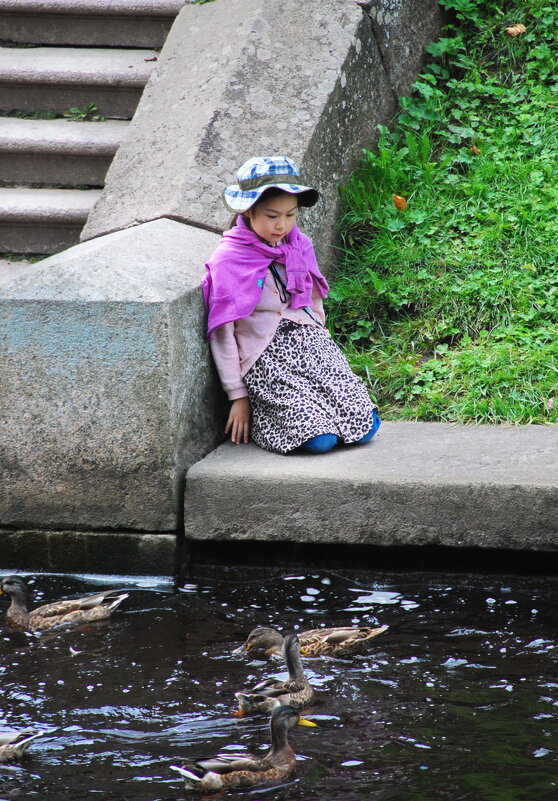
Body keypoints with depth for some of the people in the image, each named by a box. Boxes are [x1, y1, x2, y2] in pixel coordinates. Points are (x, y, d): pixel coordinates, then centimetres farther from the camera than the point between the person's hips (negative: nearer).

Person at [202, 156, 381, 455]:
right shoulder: (228, 259, -9)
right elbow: (222, 333, -7)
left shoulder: (299, 246, 7)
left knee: (366, 428, -12)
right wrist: (238, 396, -7)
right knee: (320, 439, -22)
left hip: (310, 343, 5)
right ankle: (260, 418, 5)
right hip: (266, 357, -5)